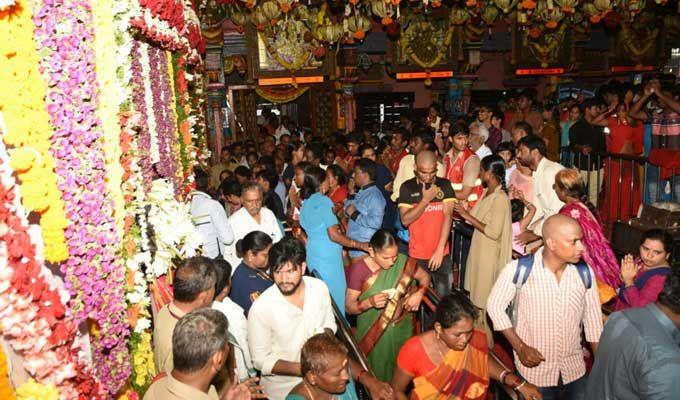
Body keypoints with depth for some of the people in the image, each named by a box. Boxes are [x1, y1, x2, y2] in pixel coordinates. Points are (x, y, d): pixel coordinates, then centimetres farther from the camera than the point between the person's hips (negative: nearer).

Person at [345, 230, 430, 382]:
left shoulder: (403, 262, -13)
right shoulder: (359, 270, -19)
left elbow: (425, 276, 6)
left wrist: (419, 293, -13)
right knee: (377, 371, 10)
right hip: (372, 333, -2)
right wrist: (370, 302, -32)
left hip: (401, 329, 3)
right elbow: (349, 307, -13)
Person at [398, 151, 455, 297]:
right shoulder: (407, 187, -1)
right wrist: (426, 199, -16)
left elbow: (448, 215, -9)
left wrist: (440, 249, -18)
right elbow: (405, 220, -8)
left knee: (444, 297, 8)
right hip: (416, 256, 0)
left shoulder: (445, 185, 0)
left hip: (442, 254, 1)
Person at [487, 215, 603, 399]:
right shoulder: (519, 270, -20)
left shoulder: (585, 273, -8)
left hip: (575, 370, 3)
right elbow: (495, 306, -9)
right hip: (534, 371, -3)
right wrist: (520, 347, -13)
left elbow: (593, 320, 3)